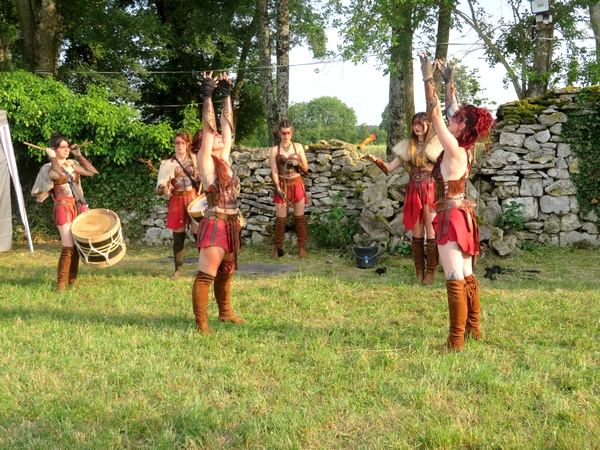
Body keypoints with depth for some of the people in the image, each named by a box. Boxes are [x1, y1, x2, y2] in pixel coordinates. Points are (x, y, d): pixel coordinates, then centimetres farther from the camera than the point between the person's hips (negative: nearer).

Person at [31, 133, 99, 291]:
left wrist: (78, 155, 3)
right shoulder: (48, 168, -3)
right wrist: (53, 157, -14)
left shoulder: (72, 164, 13)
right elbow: (59, 175, -26)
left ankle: (72, 279, 20)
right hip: (63, 209, -6)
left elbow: (92, 172, 2)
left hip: (79, 207, 6)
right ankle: (61, 283, -6)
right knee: (68, 247, -14)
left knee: (78, 246, 7)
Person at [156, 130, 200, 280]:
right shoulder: (168, 163, 5)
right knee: (178, 237, 4)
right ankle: (178, 270, 12)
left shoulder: (195, 159, 6)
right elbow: (160, 187, -1)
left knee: (198, 234, -6)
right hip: (177, 201, 1)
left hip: (193, 199, -1)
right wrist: (165, 190, -23)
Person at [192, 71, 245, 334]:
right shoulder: (206, 162, -7)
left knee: (226, 273, 19)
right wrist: (207, 97, -12)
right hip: (215, 225, -8)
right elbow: (208, 128, -13)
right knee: (206, 275, -7)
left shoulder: (225, 159, 11)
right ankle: (201, 323, -3)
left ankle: (225, 312, 33)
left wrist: (226, 95, 14)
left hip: (232, 224, 8)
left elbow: (227, 125, 12)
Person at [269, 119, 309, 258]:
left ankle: (302, 247, 10)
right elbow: (274, 171, -4)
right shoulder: (274, 149, 1)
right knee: (280, 218, -1)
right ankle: (278, 248, 6)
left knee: (299, 217, 3)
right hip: (282, 186, -1)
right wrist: (278, 188, -16)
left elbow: (306, 169, 7)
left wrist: (298, 163, -14)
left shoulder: (298, 147, 4)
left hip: (297, 185, 1)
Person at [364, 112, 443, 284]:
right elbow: (390, 167, 7)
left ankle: (430, 271, 5)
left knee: (431, 232, -2)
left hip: (431, 191, -3)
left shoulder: (436, 144, 0)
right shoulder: (407, 146, 10)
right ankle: (419, 270, 16)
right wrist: (377, 160, -10)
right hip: (414, 191, 4)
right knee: (416, 233, 7)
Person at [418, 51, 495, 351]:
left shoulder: (454, 149, -17)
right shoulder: (465, 149, 5)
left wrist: (428, 78, -14)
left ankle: (456, 341, -4)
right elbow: (451, 110, 16)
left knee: (455, 280, -8)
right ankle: (473, 328, 26)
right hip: (462, 214, 9)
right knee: (467, 276, 16)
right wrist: (448, 80, 20)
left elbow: (435, 114, -17)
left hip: (451, 216, -9)